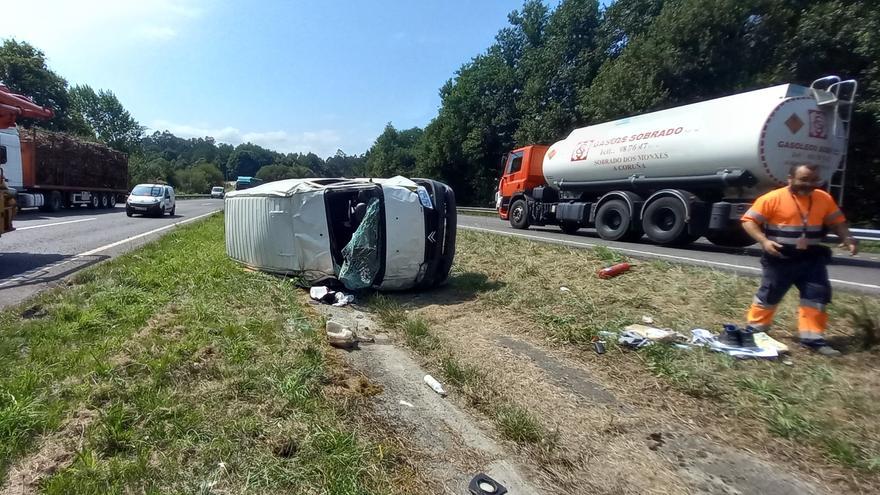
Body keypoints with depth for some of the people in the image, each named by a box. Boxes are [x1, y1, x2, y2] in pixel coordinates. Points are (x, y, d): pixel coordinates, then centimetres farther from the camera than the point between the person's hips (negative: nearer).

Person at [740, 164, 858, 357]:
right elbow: (749, 221, -13)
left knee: (817, 297, 4)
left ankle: (813, 338, 13)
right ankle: (755, 330, 22)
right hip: (780, 259, -5)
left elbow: (837, 222, 13)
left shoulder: (824, 199, 4)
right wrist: (764, 241, -25)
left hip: (811, 259, 5)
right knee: (769, 295, 6)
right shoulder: (773, 198, -12)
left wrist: (847, 239, -6)